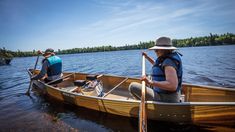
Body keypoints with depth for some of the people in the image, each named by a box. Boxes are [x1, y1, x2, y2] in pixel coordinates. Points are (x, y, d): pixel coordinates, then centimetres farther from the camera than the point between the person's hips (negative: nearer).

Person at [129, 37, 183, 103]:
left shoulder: (169, 62, -25)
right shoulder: (168, 58, 5)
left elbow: (173, 86, -36)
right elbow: (158, 65, 27)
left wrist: (151, 82, -41)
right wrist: (147, 57, 24)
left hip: (165, 100, -10)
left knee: (132, 86, -11)